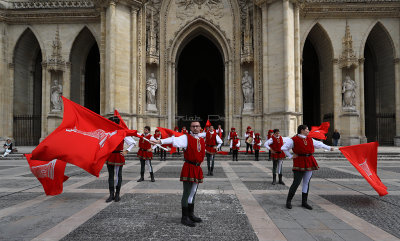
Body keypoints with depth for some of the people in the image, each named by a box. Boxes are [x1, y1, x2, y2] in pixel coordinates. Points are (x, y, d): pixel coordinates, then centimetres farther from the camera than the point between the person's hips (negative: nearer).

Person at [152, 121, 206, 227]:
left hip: (197, 169, 6)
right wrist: (160, 141, -36)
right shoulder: (186, 138, -10)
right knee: (187, 193, -2)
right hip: (188, 168, -6)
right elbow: (173, 140, -22)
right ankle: (184, 218, 9)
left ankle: (191, 215, 31)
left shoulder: (202, 140, 9)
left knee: (193, 193, 17)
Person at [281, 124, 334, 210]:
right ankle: (288, 201, 6)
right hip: (299, 164, -7)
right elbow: (284, 148, -5)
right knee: (296, 183, -7)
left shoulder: (310, 139, 14)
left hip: (309, 163, 7)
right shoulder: (294, 140, -7)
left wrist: (329, 148, 28)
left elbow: (319, 144, 26)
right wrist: (291, 156, -5)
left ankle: (304, 202, 20)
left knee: (306, 182, 10)